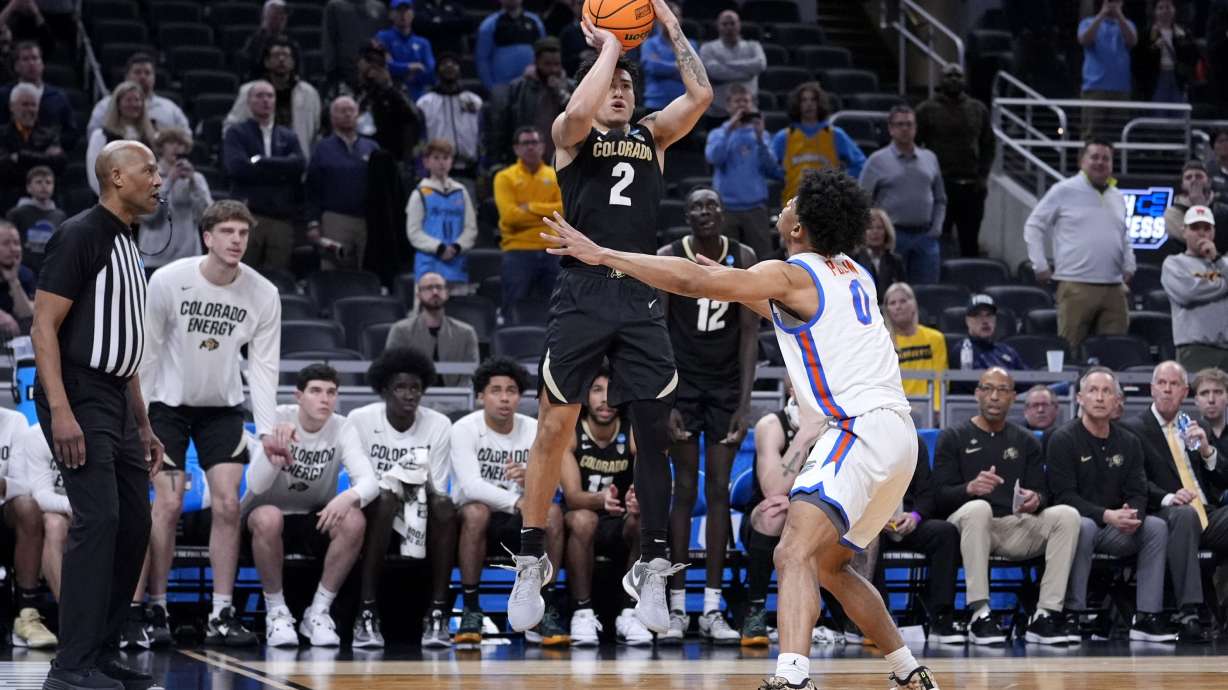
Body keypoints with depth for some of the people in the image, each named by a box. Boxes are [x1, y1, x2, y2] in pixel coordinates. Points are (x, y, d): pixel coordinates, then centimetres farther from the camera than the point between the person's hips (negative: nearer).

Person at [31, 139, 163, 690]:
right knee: (98, 519, -16)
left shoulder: (128, 246, 17)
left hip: (117, 403, 9)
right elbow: (43, 326, -16)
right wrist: (60, 412, -24)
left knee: (133, 525, 8)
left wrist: (143, 426, 20)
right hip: (79, 401, -9)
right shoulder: (80, 236, -10)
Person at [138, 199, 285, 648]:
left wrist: (268, 429, -18)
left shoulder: (263, 294, -12)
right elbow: (147, 352, -10)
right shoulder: (167, 281, -18)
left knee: (227, 504, -7)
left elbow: (263, 366, -7)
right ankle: (155, 611, 3)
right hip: (168, 402, -2)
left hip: (222, 406, 2)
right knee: (169, 505, -9)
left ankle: (221, 616, -1)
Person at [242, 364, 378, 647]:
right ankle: (276, 612, -17)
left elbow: (369, 482, -20)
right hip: (271, 511, -2)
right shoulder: (278, 419, -15)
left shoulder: (342, 429, -9)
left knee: (354, 521, -29)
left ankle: (319, 612, -13)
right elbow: (256, 485, -25)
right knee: (268, 518, -37)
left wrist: (348, 497, -44)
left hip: (315, 520, 2)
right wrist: (272, 455, -47)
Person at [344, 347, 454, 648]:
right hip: (376, 513, -2)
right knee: (384, 499, -36)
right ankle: (367, 615, -36)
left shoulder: (438, 425, -1)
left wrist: (422, 485, -27)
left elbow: (439, 491, -4)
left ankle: (437, 613, -30)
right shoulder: (361, 420, -6)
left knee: (444, 506, -31)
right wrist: (392, 483, -32)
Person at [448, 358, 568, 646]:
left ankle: (542, 614, -23)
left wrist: (529, 480, -34)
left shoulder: (534, 430, 0)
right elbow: (471, 485, -25)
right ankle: (470, 611, -25)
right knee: (476, 512, -37)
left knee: (552, 512, -27)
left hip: (518, 524, 3)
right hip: (473, 519, -3)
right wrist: (518, 502, -39)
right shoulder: (464, 429, -10)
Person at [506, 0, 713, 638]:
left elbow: (701, 94, 1)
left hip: (641, 297, 3)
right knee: (554, 428, -1)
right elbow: (578, 113, -19)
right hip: (582, 292, -3)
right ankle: (531, 562, 10)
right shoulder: (571, 135, 6)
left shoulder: (652, 135, 16)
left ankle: (651, 568, 8)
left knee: (654, 430, 0)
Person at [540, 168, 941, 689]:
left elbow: (693, 281, -15)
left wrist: (601, 254, -10)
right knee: (829, 564, 25)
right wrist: (737, 284, 39)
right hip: (894, 434, 10)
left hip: (864, 430, -10)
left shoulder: (791, 275, -7)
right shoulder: (851, 274, 19)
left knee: (794, 553, -24)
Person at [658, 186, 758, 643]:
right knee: (685, 489, -3)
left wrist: (745, 401, -8)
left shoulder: (743, 259, -2)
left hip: (726, 385, 2)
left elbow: (749, 333, -1)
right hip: (681, 381, -2)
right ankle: (676, 606, 1)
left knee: (719, 489, 1)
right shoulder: (668, 258, -8)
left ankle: (712, 608, 3)